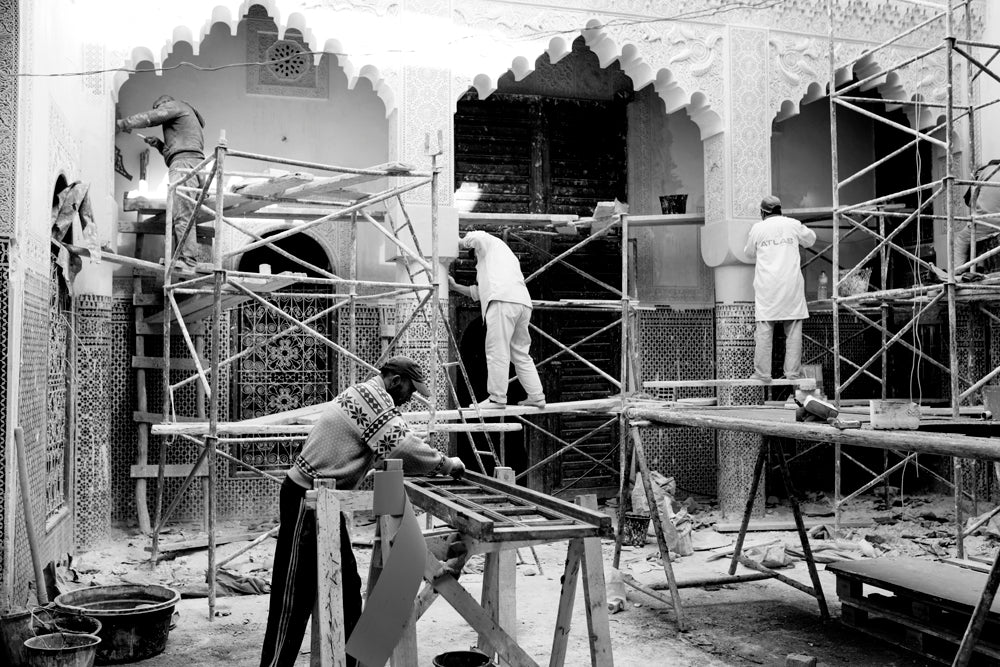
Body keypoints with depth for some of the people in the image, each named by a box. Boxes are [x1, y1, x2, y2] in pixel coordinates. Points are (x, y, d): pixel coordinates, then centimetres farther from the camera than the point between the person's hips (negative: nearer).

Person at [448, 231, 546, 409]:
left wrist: (460, 241, 14)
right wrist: (454, 286, 40)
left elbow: (476, 237, -5)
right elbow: (478, 292, 38)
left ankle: (497, 398, -8)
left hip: (503, 301, -9)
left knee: (497, 352, -7)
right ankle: (536, 396, 9)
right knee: (520, 353, 11)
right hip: (523, 303, 9)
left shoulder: (491, 243, 21)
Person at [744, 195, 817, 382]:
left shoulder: (758, 228, 0)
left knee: (764, 331, 1)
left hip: (767, 287, -1)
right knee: (793, 331, 6)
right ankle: (792, 372, 7)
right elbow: (810, 239, 23)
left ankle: (762, 373, 0)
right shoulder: (793, 224, 5)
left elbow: (749, 252, 14)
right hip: (792, 284, 1)